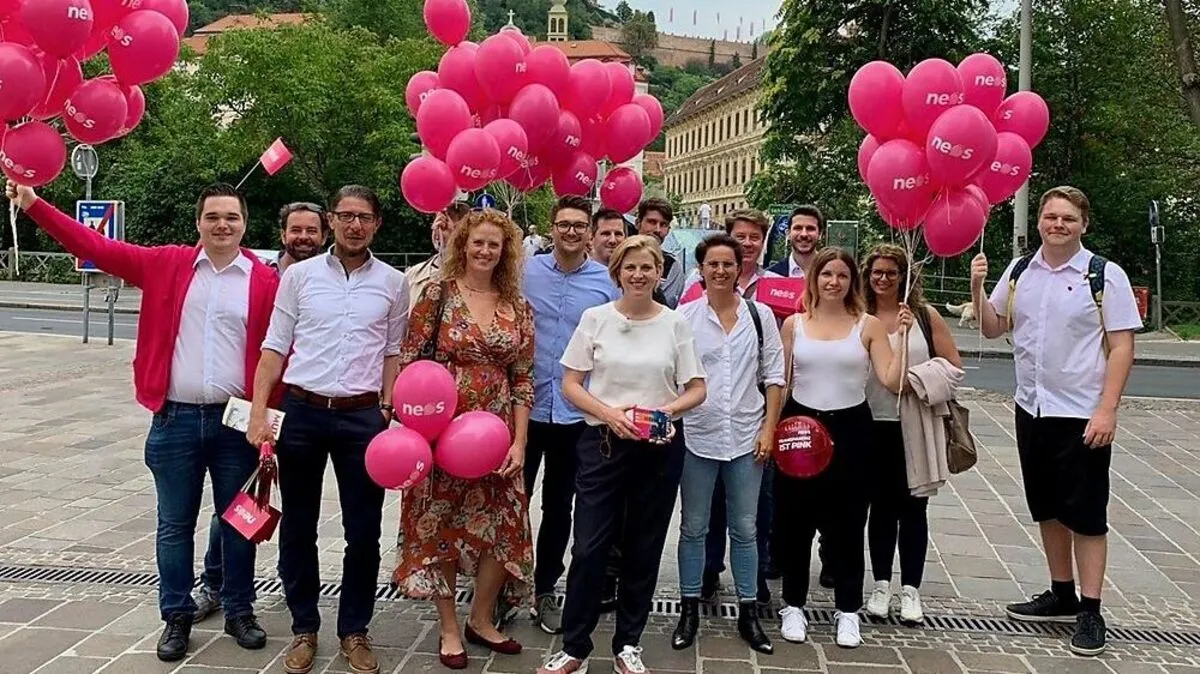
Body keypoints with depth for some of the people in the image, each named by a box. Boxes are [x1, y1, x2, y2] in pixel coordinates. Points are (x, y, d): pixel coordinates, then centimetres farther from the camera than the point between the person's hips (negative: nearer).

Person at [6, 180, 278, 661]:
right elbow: (97, 248, 4)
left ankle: (239, 612, 27)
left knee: (238, 521, 11)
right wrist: (32, 205, -1)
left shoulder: (266, 280, -2)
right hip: (175, 419, 1)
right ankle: (177, 617, 24)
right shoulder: (166, 265, 4)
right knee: (175, 525, 10)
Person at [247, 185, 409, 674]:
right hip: (301, 411, 0)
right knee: (297, 526, 10)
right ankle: (304, 627, 26)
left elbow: (392, 353, 8)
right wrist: (258, 412, -5)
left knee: (363, 530, 6)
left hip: (362, 415, 0)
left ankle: (354, 630, 23)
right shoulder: (299, 275, 2)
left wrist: (387, 413, -1)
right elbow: (275, 346, 3)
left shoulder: (393, 283, 4)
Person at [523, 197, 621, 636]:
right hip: (524, 406, 0)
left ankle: (545, 590, 29)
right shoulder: (525, 271, -2)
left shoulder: (608, 283, -2)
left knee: (559, 506, 13)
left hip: (577, 414, 0)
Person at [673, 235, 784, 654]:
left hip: (746, 437, 1)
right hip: (697, 436, -1)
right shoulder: (685, 316, -3)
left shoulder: (760, 315, 2)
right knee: (694, 527, 10)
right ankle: (690, 609, 23)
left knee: (745, 528, 10)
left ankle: (748, 612, 22)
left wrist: (769, 428, -1)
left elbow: (774, 375, 4)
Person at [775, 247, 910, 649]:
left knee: (847, 522, 6)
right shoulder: (794, 324, 3)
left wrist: (902, 336, -16)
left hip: (849, 428, -1)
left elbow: (892, 382, -9)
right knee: (795, 520, 7)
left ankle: (848, 610, 20)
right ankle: (794, 605, 22)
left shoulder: (869, 325, 0)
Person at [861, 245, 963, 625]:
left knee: (913, 507, 7)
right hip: (875, 425, 0)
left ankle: (911, 589, 19)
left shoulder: (925, 315, 1)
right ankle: (881, 586, 22)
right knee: (881, 506, 10)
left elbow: (953, 365, 0)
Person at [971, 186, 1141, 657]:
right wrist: (977, 288, -6)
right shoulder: (1019, 272, 5)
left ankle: (1091, 611, 14)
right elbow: (992, 328, 11)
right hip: (1032, 408, 5)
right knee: (1048, 509, 15)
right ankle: (1062, 595, 30)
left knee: (1085, 513, 2)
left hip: (1083, 415, -5)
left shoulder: (1105, 276, -9)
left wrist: (1107, 410, -17)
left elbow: (1121, 347, -11)